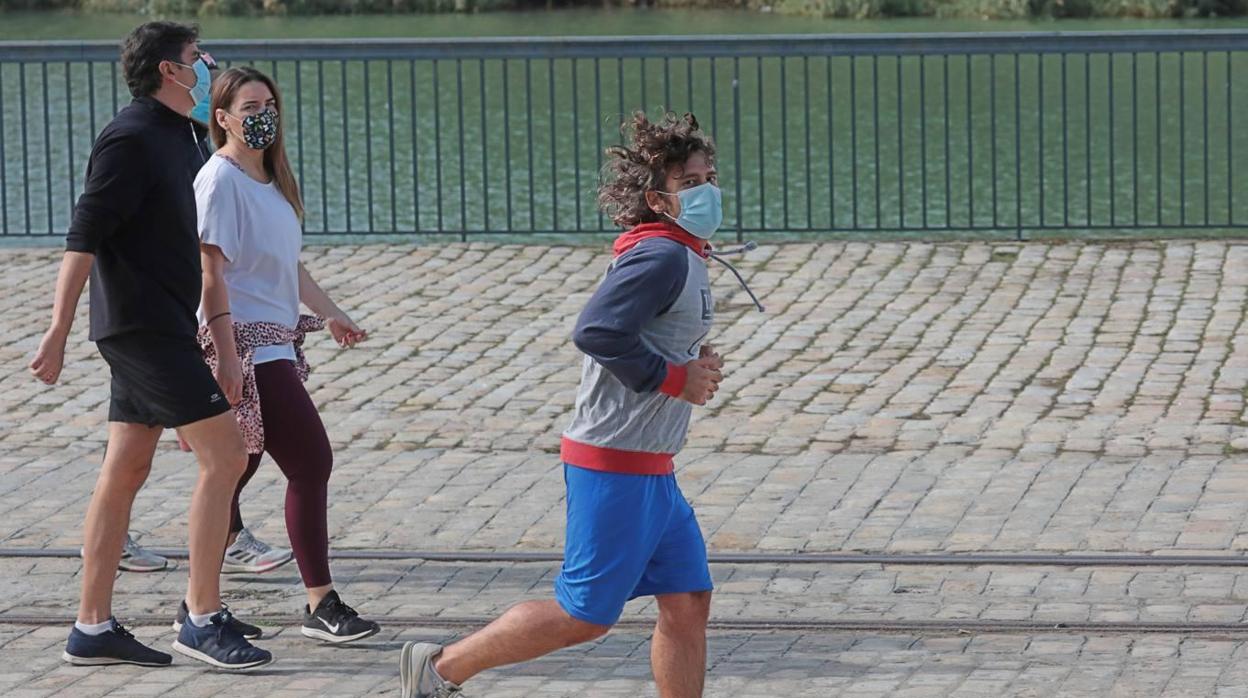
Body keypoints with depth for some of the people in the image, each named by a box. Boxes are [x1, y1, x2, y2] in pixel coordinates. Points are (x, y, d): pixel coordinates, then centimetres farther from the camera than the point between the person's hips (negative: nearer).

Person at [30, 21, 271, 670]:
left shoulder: (180, 137, 16)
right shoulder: (131, 139, -13)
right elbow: (83, 238, -18)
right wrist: (57, 334, -23)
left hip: (160, 327, 9)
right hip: (145, 326, -9)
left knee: (124, 473, 9)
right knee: (224, 454, -10)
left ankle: (93, 627, 11)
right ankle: (204, 618, -7)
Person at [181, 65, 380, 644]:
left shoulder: (270, 178, 16)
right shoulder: (220, 179, -12)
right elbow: (211, 271, -17)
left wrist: (330, 314, 21)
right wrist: (225, 352, -21)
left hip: (274, 343, 9)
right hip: (244, 344, -9)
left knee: (234, 473, 11)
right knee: (311, 464, -11)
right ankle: (321, 606, -7)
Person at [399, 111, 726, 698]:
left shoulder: (682, 256, 15)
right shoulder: (662, 255, -17)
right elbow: (596, 331, -29)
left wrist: (695, 361, 6)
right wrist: (675, 378, -19)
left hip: (650, 472, 10)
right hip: (615, 467, -10)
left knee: (688, 602, 8)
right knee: (585, 615, -3)